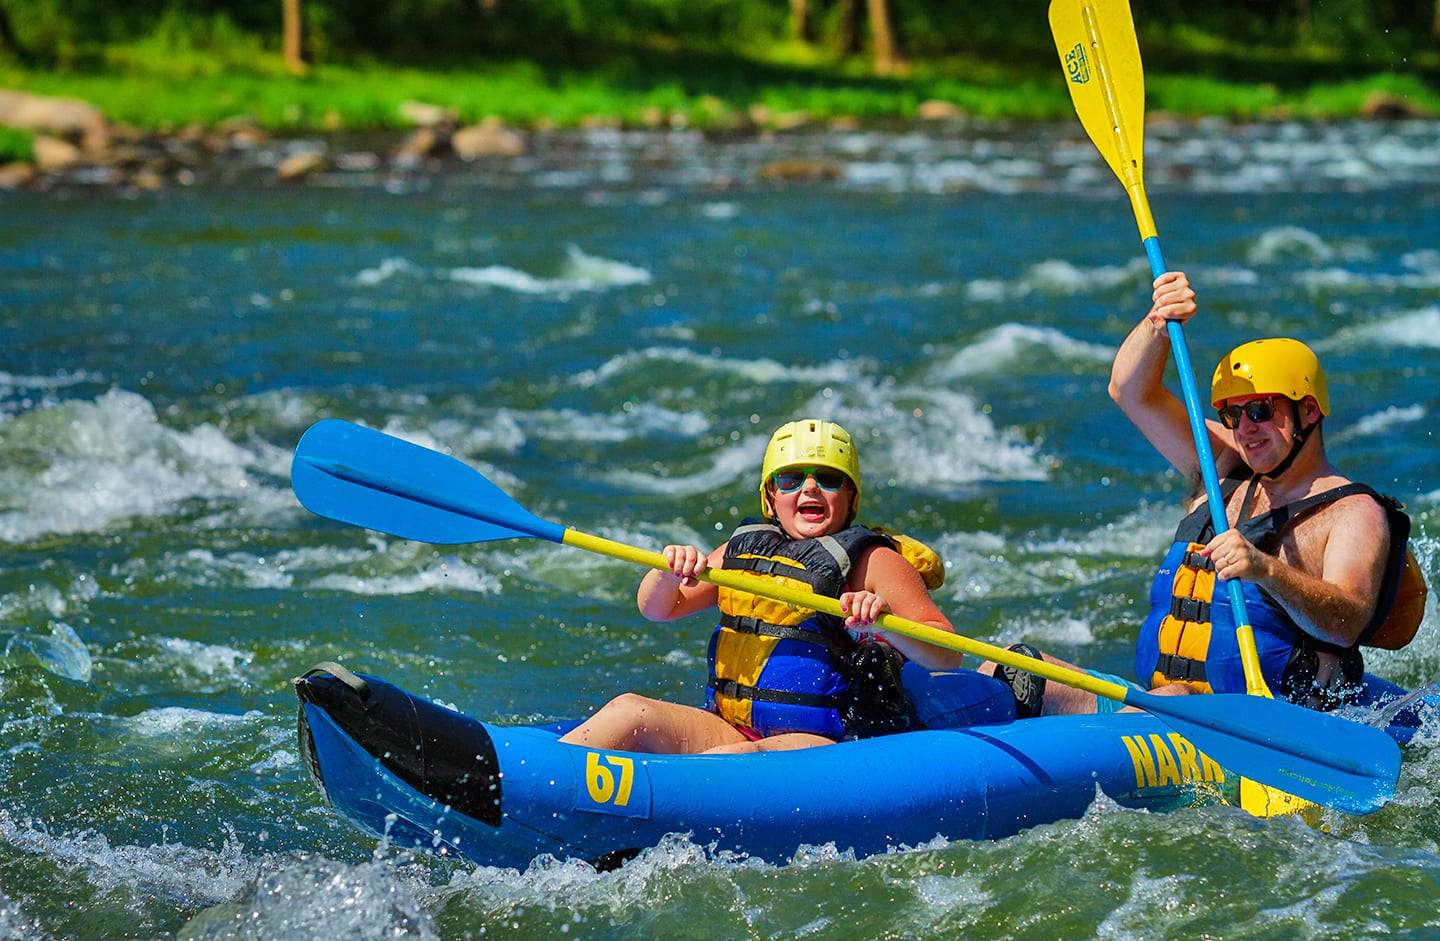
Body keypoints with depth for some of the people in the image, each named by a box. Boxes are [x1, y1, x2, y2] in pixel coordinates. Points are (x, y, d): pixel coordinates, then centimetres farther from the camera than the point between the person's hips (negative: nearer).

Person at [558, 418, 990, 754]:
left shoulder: (872, 560, -2)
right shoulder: (745, 548, 16)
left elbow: (949, 655, -11)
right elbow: (655, 608, 15)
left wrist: (882, 625, -31)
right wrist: (670, 572, -9)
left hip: (832, 746, -6)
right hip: (734, 729, 6)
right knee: (629, 711, -17)